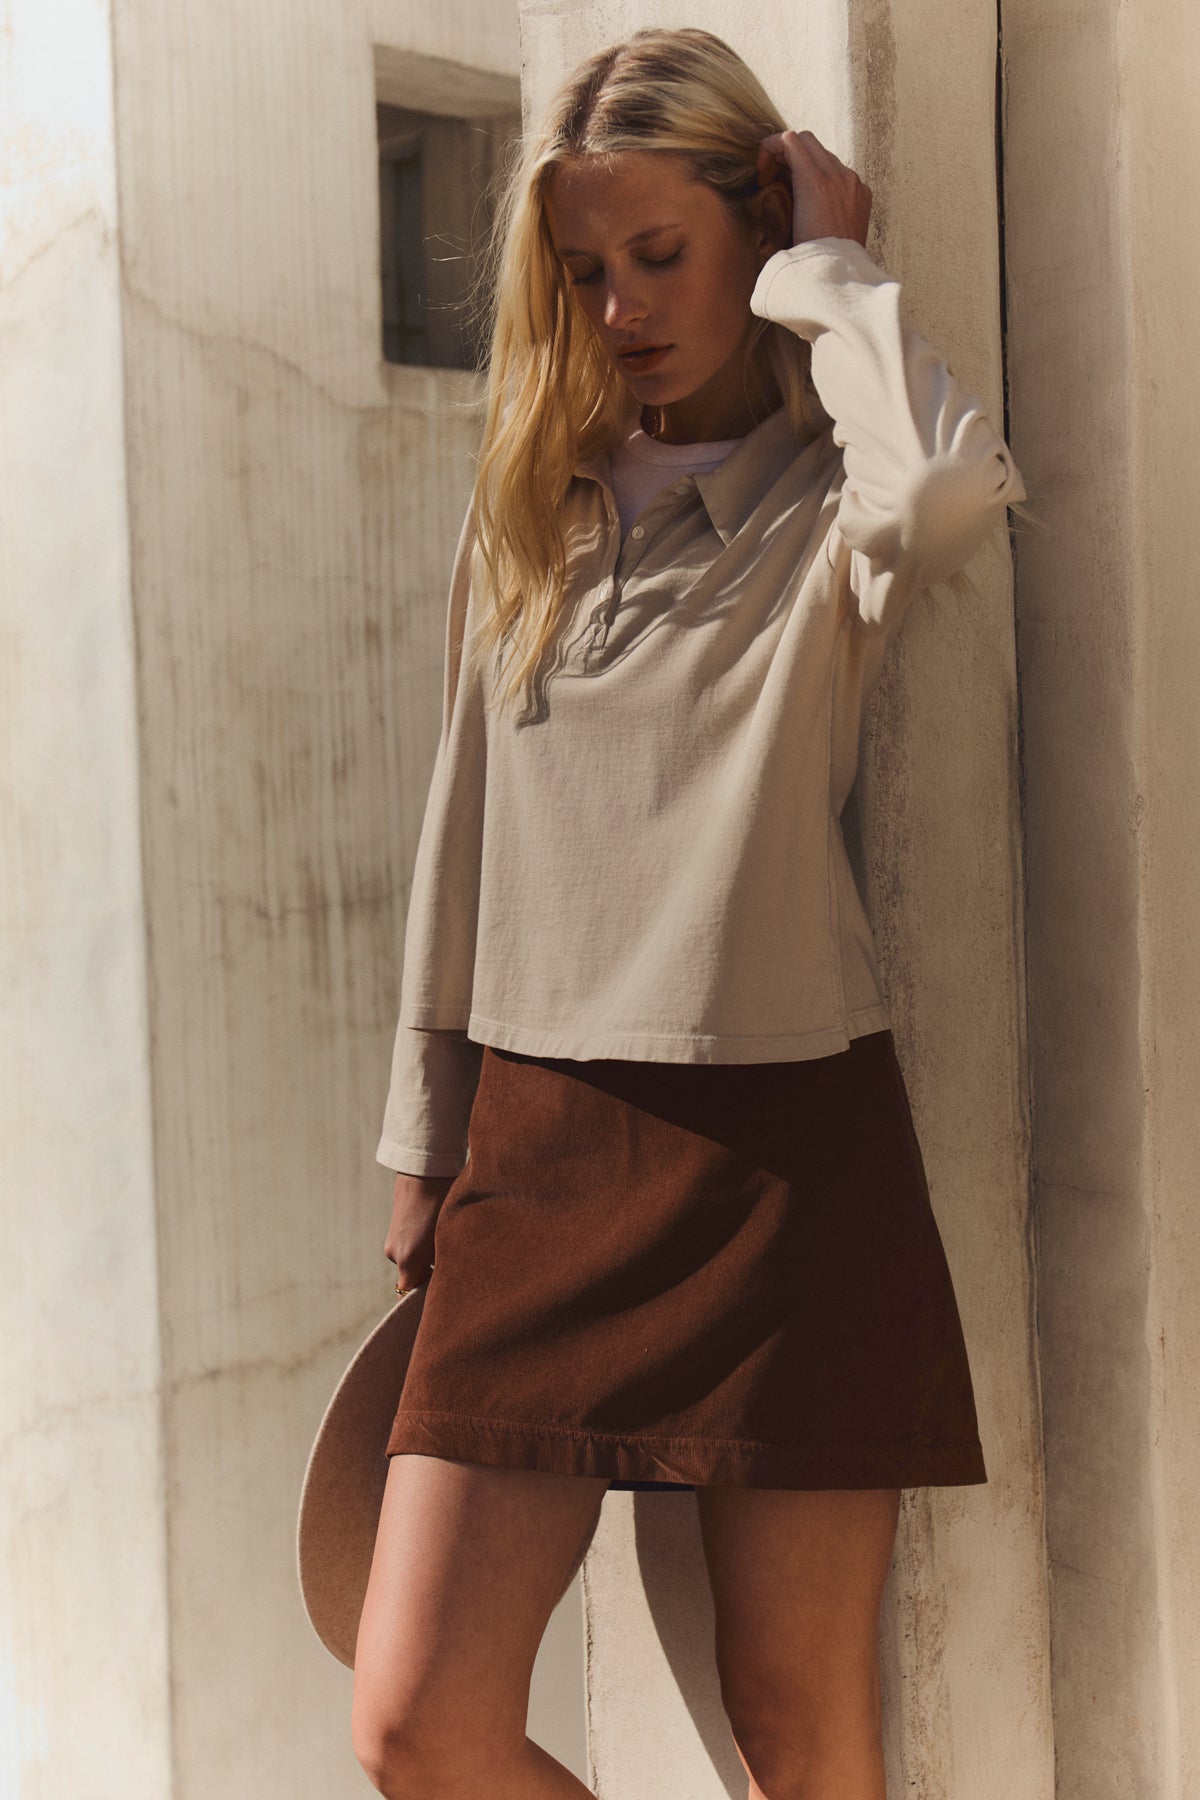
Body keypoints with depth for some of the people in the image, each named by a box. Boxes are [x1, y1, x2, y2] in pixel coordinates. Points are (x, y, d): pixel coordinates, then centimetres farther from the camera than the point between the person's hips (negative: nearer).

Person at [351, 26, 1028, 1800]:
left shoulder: (828, 508, -1)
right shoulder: (531, 509, 13)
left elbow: (954, 490, -28)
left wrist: (825, 264, -10)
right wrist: (423, 1154, 16)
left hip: (787, 1143, -4)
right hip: (544, 1143, 4)